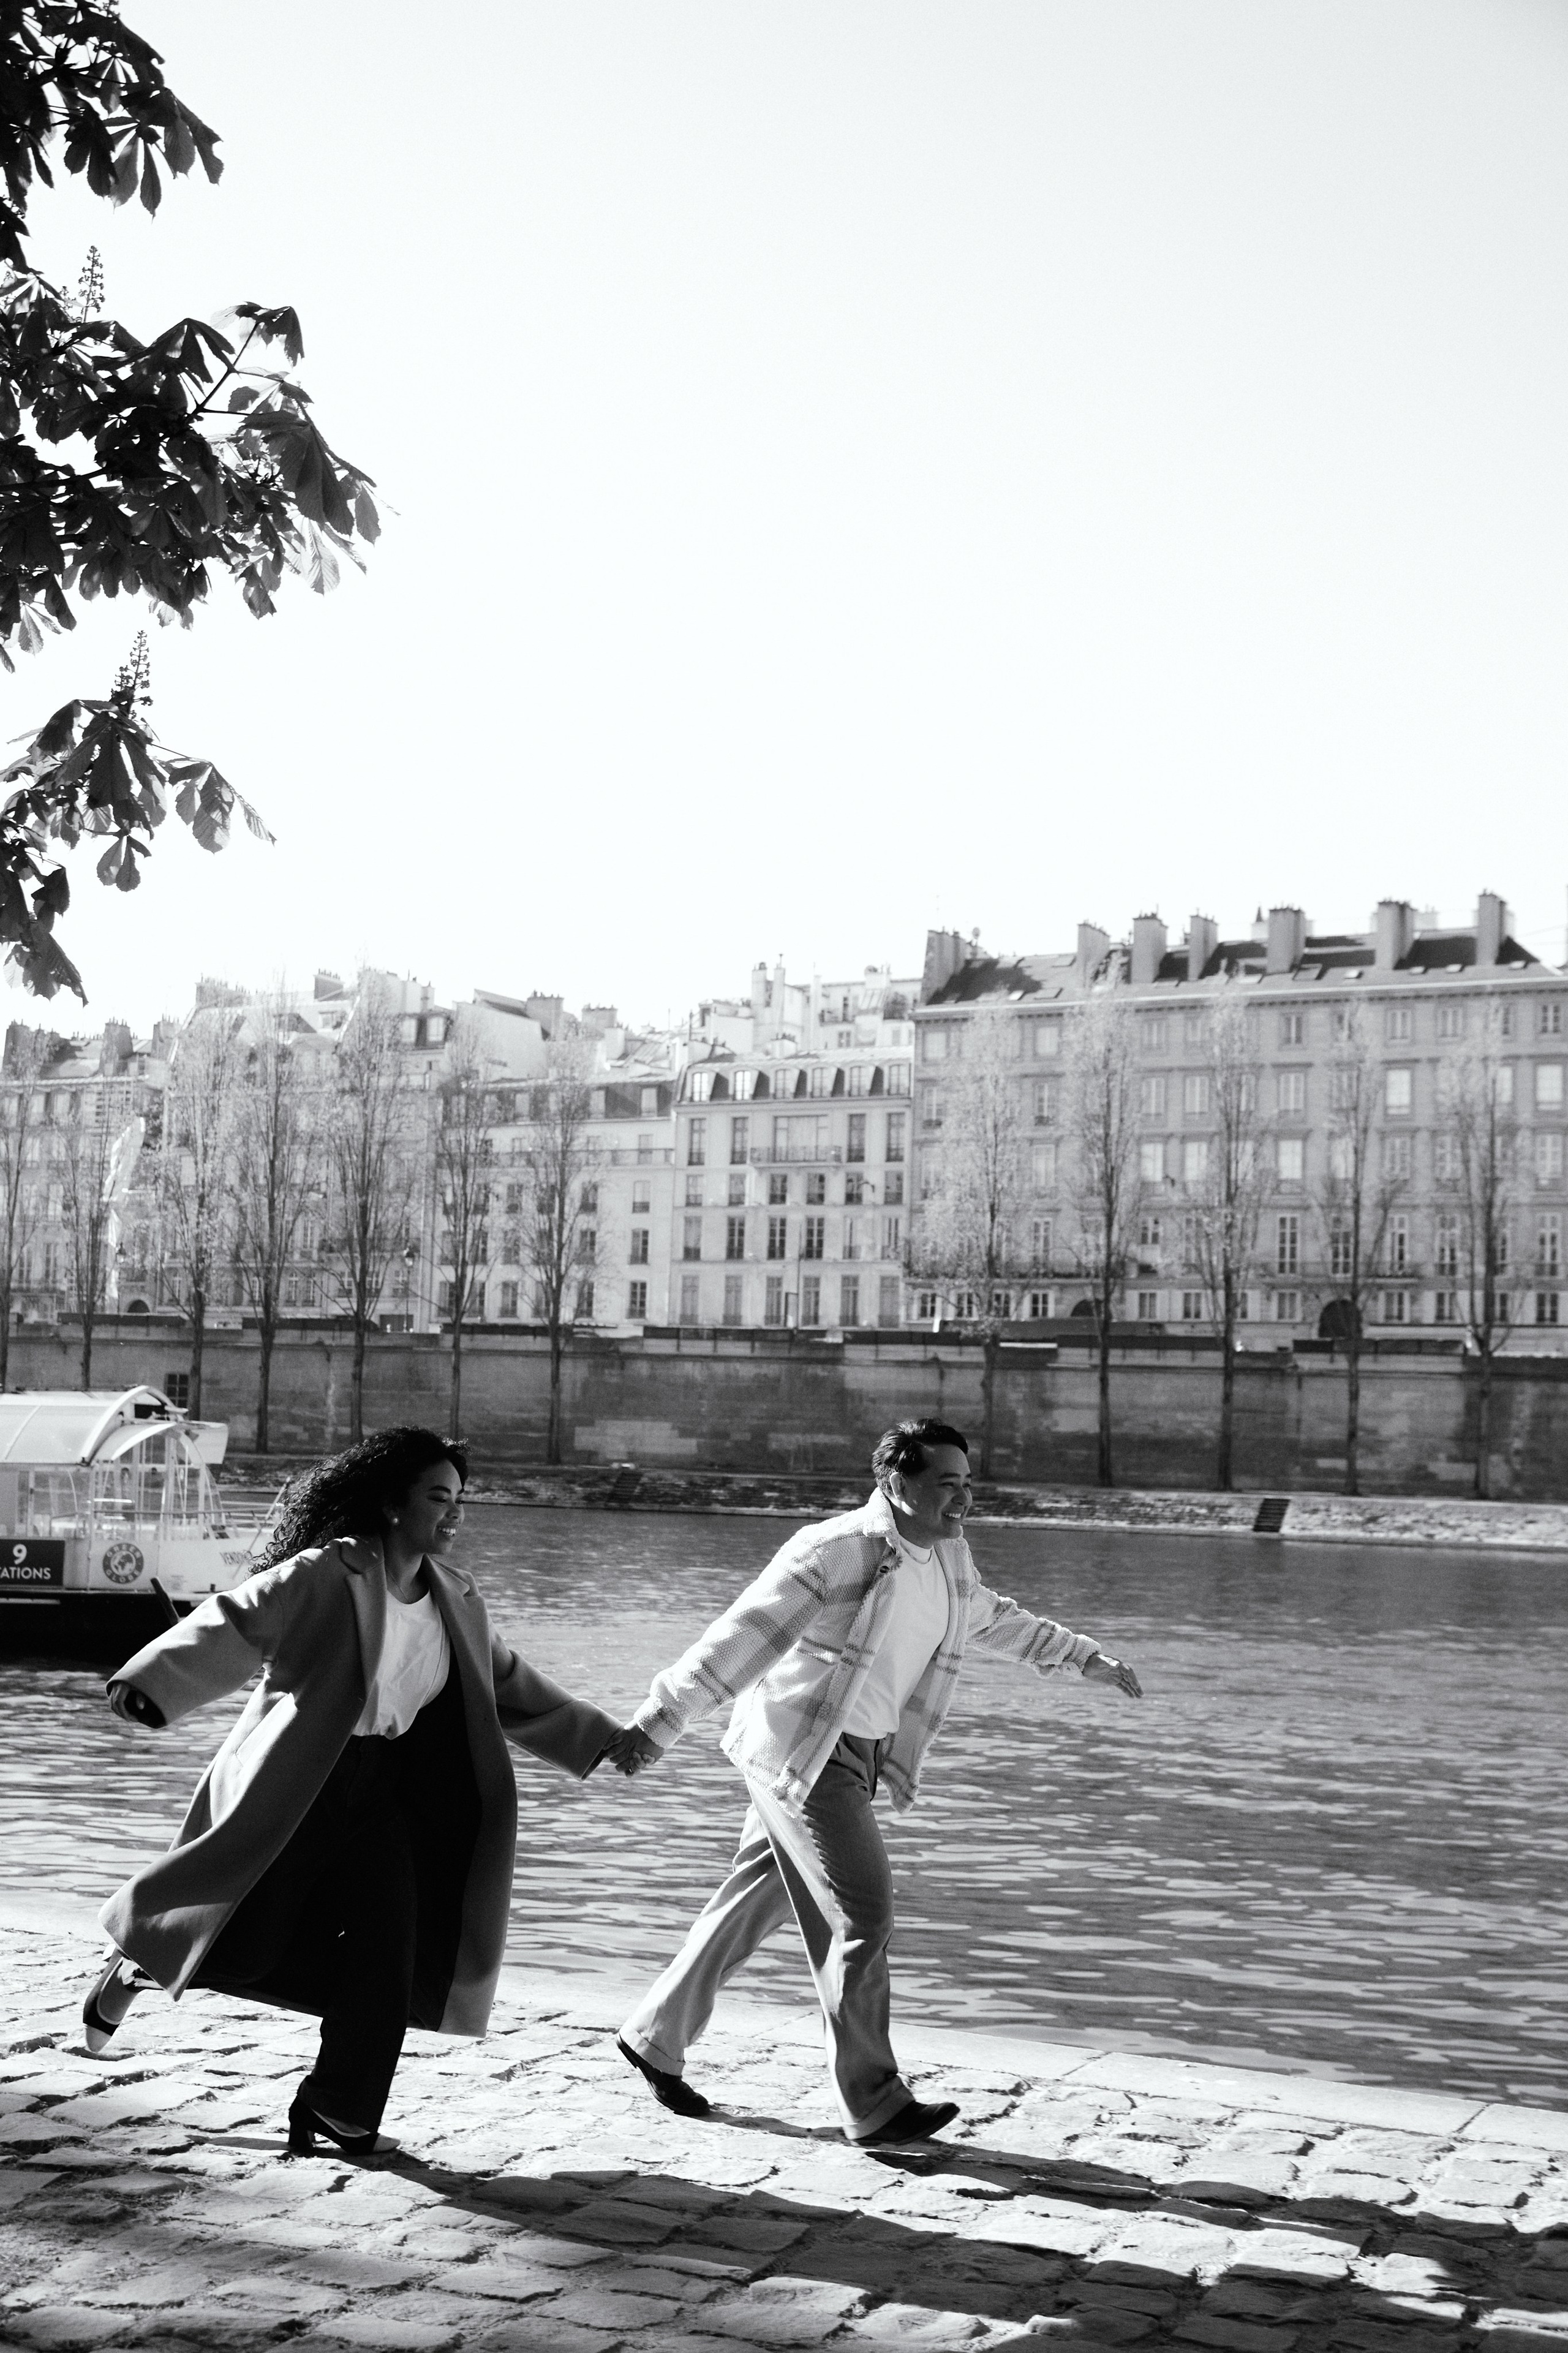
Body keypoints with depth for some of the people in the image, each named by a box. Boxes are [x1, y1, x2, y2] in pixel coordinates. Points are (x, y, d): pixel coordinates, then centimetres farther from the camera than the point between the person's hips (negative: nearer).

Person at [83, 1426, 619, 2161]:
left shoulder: (455, 1600, 2)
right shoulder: (327, 1576, -17)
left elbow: (506, 1682, 16)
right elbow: (231, 1625, -21)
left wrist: (595, 1740, 18)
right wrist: (151, 1684, -37)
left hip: (382, 1790, 6)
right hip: (288, 1786, -5)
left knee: (389, 1948, -4)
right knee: (243, 1936, 1)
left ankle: (339, 2109, 13)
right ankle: (136, 1962, 35)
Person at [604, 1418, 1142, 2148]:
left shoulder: (949, 1558, 6)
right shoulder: (833, 1552, -19)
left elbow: (992, 1619, 27)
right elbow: (740, 1638, -20)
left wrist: (1086, 1658, 31)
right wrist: (657, 1724, -21)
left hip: (857, 1757, 9)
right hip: (801, 1753, -8)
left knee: (754, 1905, 16)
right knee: (862, 1917, -9)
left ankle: (655, 2038, 31)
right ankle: (874, 2107, 2)